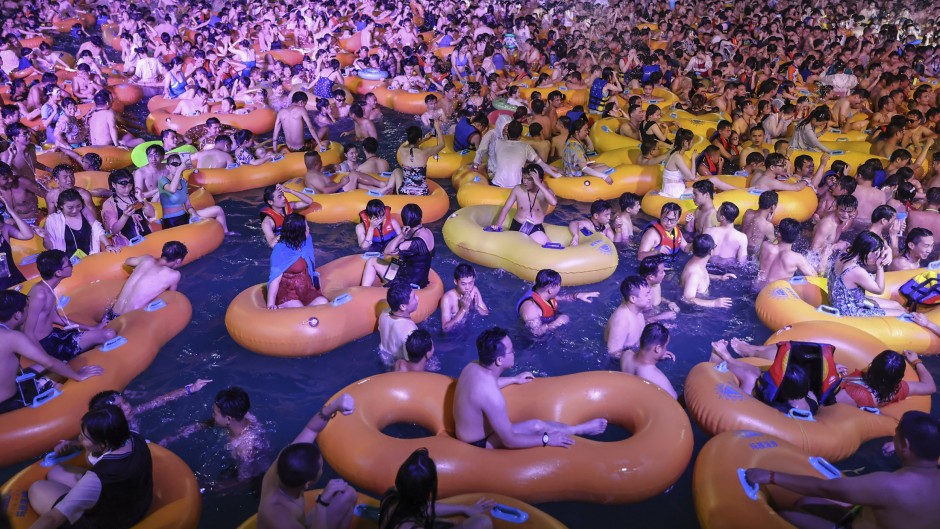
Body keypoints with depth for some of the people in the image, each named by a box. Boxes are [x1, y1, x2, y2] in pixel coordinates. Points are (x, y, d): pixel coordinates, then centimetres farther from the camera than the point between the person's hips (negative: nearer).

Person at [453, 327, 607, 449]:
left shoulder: (473, 367, -9)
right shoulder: (492, 396, -37)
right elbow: (509, 441, -29)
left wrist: (514, 379, 29)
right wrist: (547, 439, -16)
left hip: (467, 433, 9)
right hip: (479, 444, -9)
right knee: (536, 427, -6)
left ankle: (576, 429, 28)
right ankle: (579, 430, 17)